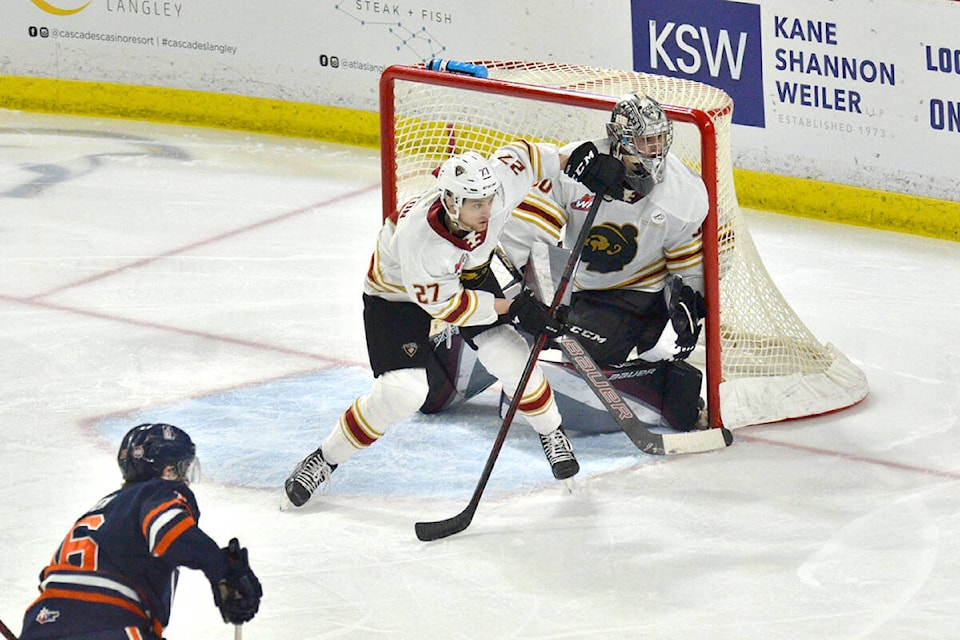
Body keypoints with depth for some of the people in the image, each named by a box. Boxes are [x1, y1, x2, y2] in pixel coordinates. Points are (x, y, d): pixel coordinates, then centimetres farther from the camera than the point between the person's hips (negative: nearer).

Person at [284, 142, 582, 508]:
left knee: (508, 354, -9)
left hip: (468, 274, 5)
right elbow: (444, 305, -30)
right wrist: (510, 307, -29)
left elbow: (518, 155, -7)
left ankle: (551, 432, 20)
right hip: (397, 293, -5)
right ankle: (324, 460, 1)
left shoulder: (497, 187, -32)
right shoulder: (419, 237, -44)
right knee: (401, 391, -18)